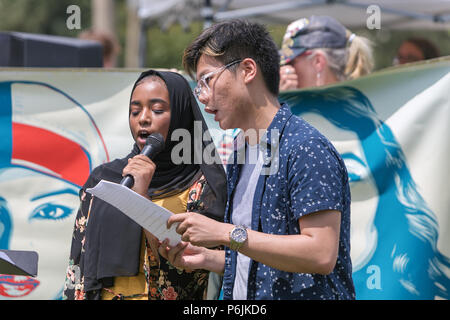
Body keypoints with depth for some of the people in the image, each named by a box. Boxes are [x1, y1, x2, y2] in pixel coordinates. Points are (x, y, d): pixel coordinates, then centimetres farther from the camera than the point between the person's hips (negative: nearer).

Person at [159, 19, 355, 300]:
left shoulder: (307, 149, -13)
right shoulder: (241, 156, 14)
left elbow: (321, 254, -22)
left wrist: (227, 233, -20)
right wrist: (207, 258, 4)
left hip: (303, 297, -7)